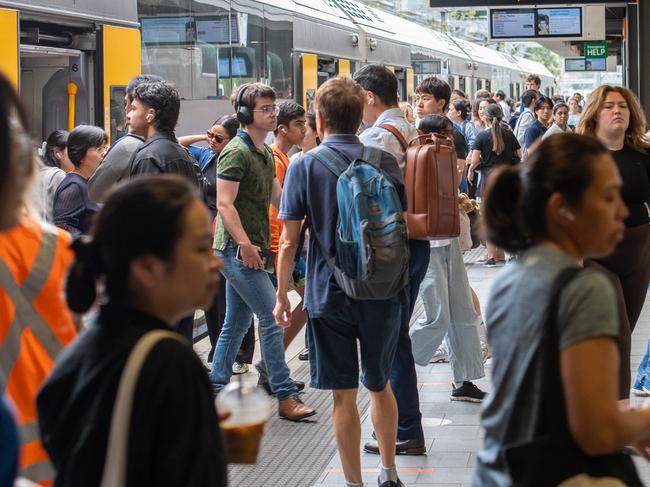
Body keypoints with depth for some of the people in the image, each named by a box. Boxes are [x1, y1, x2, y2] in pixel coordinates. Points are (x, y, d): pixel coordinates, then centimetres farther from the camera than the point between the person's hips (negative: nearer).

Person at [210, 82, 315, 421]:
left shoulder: (266, 153, 16)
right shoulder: (236, 152, -13)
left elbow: (277, 198, 19)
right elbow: (224, 204, -19)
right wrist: (245, 244, -25)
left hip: (248, 249, 9)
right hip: (238, 249, -9)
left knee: (236, 322, 12)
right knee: (273, 317, -9)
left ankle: (216, 389, 19)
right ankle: (285, 396, -6)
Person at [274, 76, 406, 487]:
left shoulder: (304, 167, -7)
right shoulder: (385, 161, 0)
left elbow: (289, 241, -8)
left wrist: (282, 294, 2)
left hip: (330, 294, -3)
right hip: (382, 289, 3)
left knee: (344, 395, 5)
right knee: (380, 385, 19)